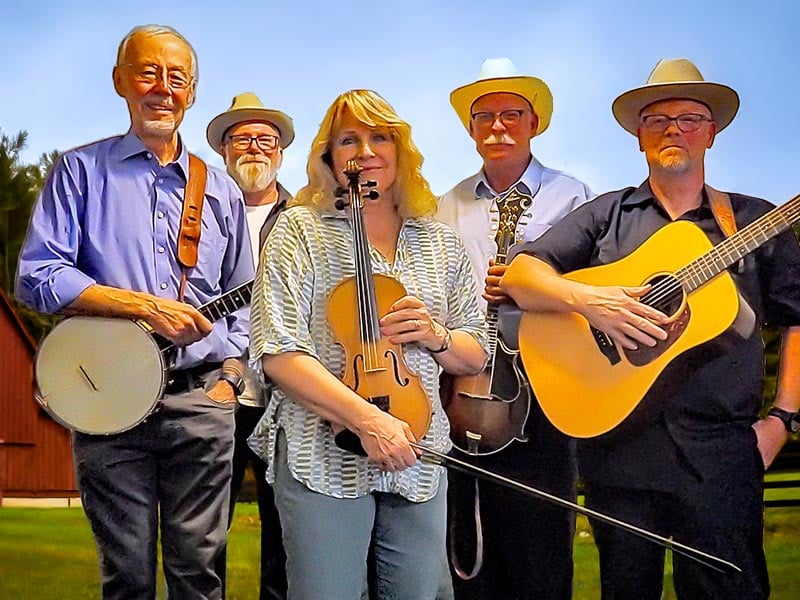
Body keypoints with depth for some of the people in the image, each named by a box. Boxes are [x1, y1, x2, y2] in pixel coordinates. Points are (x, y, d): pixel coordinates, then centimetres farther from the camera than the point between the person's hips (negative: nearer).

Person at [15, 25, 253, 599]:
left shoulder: (221, 190, 15)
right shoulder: (83, 171, 5)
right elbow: (38, 277, -5)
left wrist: (230, 373, 4)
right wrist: (144, 305, -13)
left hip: (202, 400, 2)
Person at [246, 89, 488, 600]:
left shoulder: (441, 243, 10)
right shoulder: (300, 230, -3)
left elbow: (476, 356, 15)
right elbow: (278, 352, -13)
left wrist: (438, 338, -8)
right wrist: (368, 418, -22)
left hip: (418, 461, 4)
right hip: (324, 459, -4)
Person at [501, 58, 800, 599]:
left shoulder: (755, 221, 9)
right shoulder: (606, 215, 9)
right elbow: (519, 275, 0)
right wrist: (588, 299, -18)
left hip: (720, 453, 0)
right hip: (619, 447, 1)